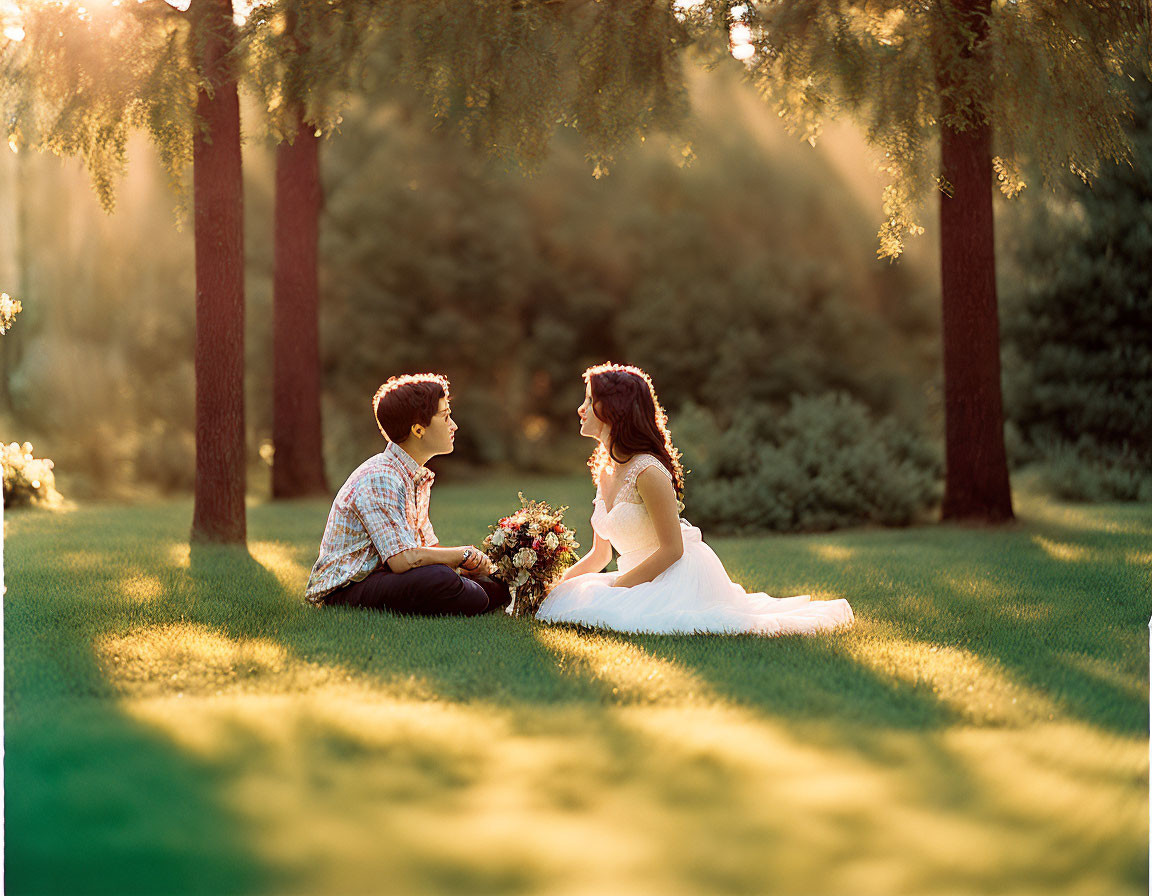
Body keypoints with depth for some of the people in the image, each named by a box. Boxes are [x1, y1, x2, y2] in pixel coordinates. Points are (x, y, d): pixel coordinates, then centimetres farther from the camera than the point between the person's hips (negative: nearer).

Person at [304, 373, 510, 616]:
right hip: (344, 593, -9)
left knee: (498, 584, 6)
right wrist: (466, 555, -15)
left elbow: (428, 546, 17)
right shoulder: (379, 478, -20)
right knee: (438, 579, -35)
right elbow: (402, 559, -28)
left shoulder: (418, 477, 12)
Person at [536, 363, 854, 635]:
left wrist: (615, 586, -18)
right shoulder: (604, 471, 8)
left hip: (682, 574, -9)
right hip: (653, 581, 9)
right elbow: (599, 555, 15)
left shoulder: (648, 472, -20)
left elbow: (672, 549, -19)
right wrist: (556, 585, 3)